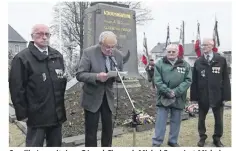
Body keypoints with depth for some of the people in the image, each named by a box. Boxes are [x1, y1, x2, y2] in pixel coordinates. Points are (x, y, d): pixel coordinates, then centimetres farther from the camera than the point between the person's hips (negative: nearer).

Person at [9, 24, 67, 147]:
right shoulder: (22, 58, -8)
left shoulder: (57, 56, 9)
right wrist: (22, 113, -10)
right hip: (36, 115, -5)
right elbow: (16, 88, -10)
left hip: (57, 113, 6)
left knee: (55, 145, 18)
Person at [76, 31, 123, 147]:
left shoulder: (118, 55, -1)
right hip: (92, 98, -4)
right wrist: (97, 76, -32)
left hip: (108, 97, 4)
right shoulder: (89, 52, -14)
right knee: (91, 130, 4)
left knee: (108, 128, 15)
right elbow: (80, 75, -16)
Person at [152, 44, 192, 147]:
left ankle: (173, 141, 29)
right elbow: (157, 81, -7)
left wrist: (176, 92, -15)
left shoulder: (185, 65, 4)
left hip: (179, 98, 2)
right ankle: (156, 142, 13)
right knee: (160, 121, 2)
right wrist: (168, 92, -17)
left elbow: (188, 80, -3)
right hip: (163, 97, -2)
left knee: (176, 121, 13)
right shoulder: (159, 64, -1)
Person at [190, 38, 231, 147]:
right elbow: (194, 80, 0)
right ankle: (202, 137, 31)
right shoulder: (198, 62, 1)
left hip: (217, 95, 0)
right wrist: (194, 96, -4)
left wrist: (226, 95, -6)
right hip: (203, 96, 1)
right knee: (201, 119, 13)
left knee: (219, 119, 12)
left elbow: (225, 79, -2)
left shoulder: (221, 60, -1)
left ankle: (217, 139, 31)